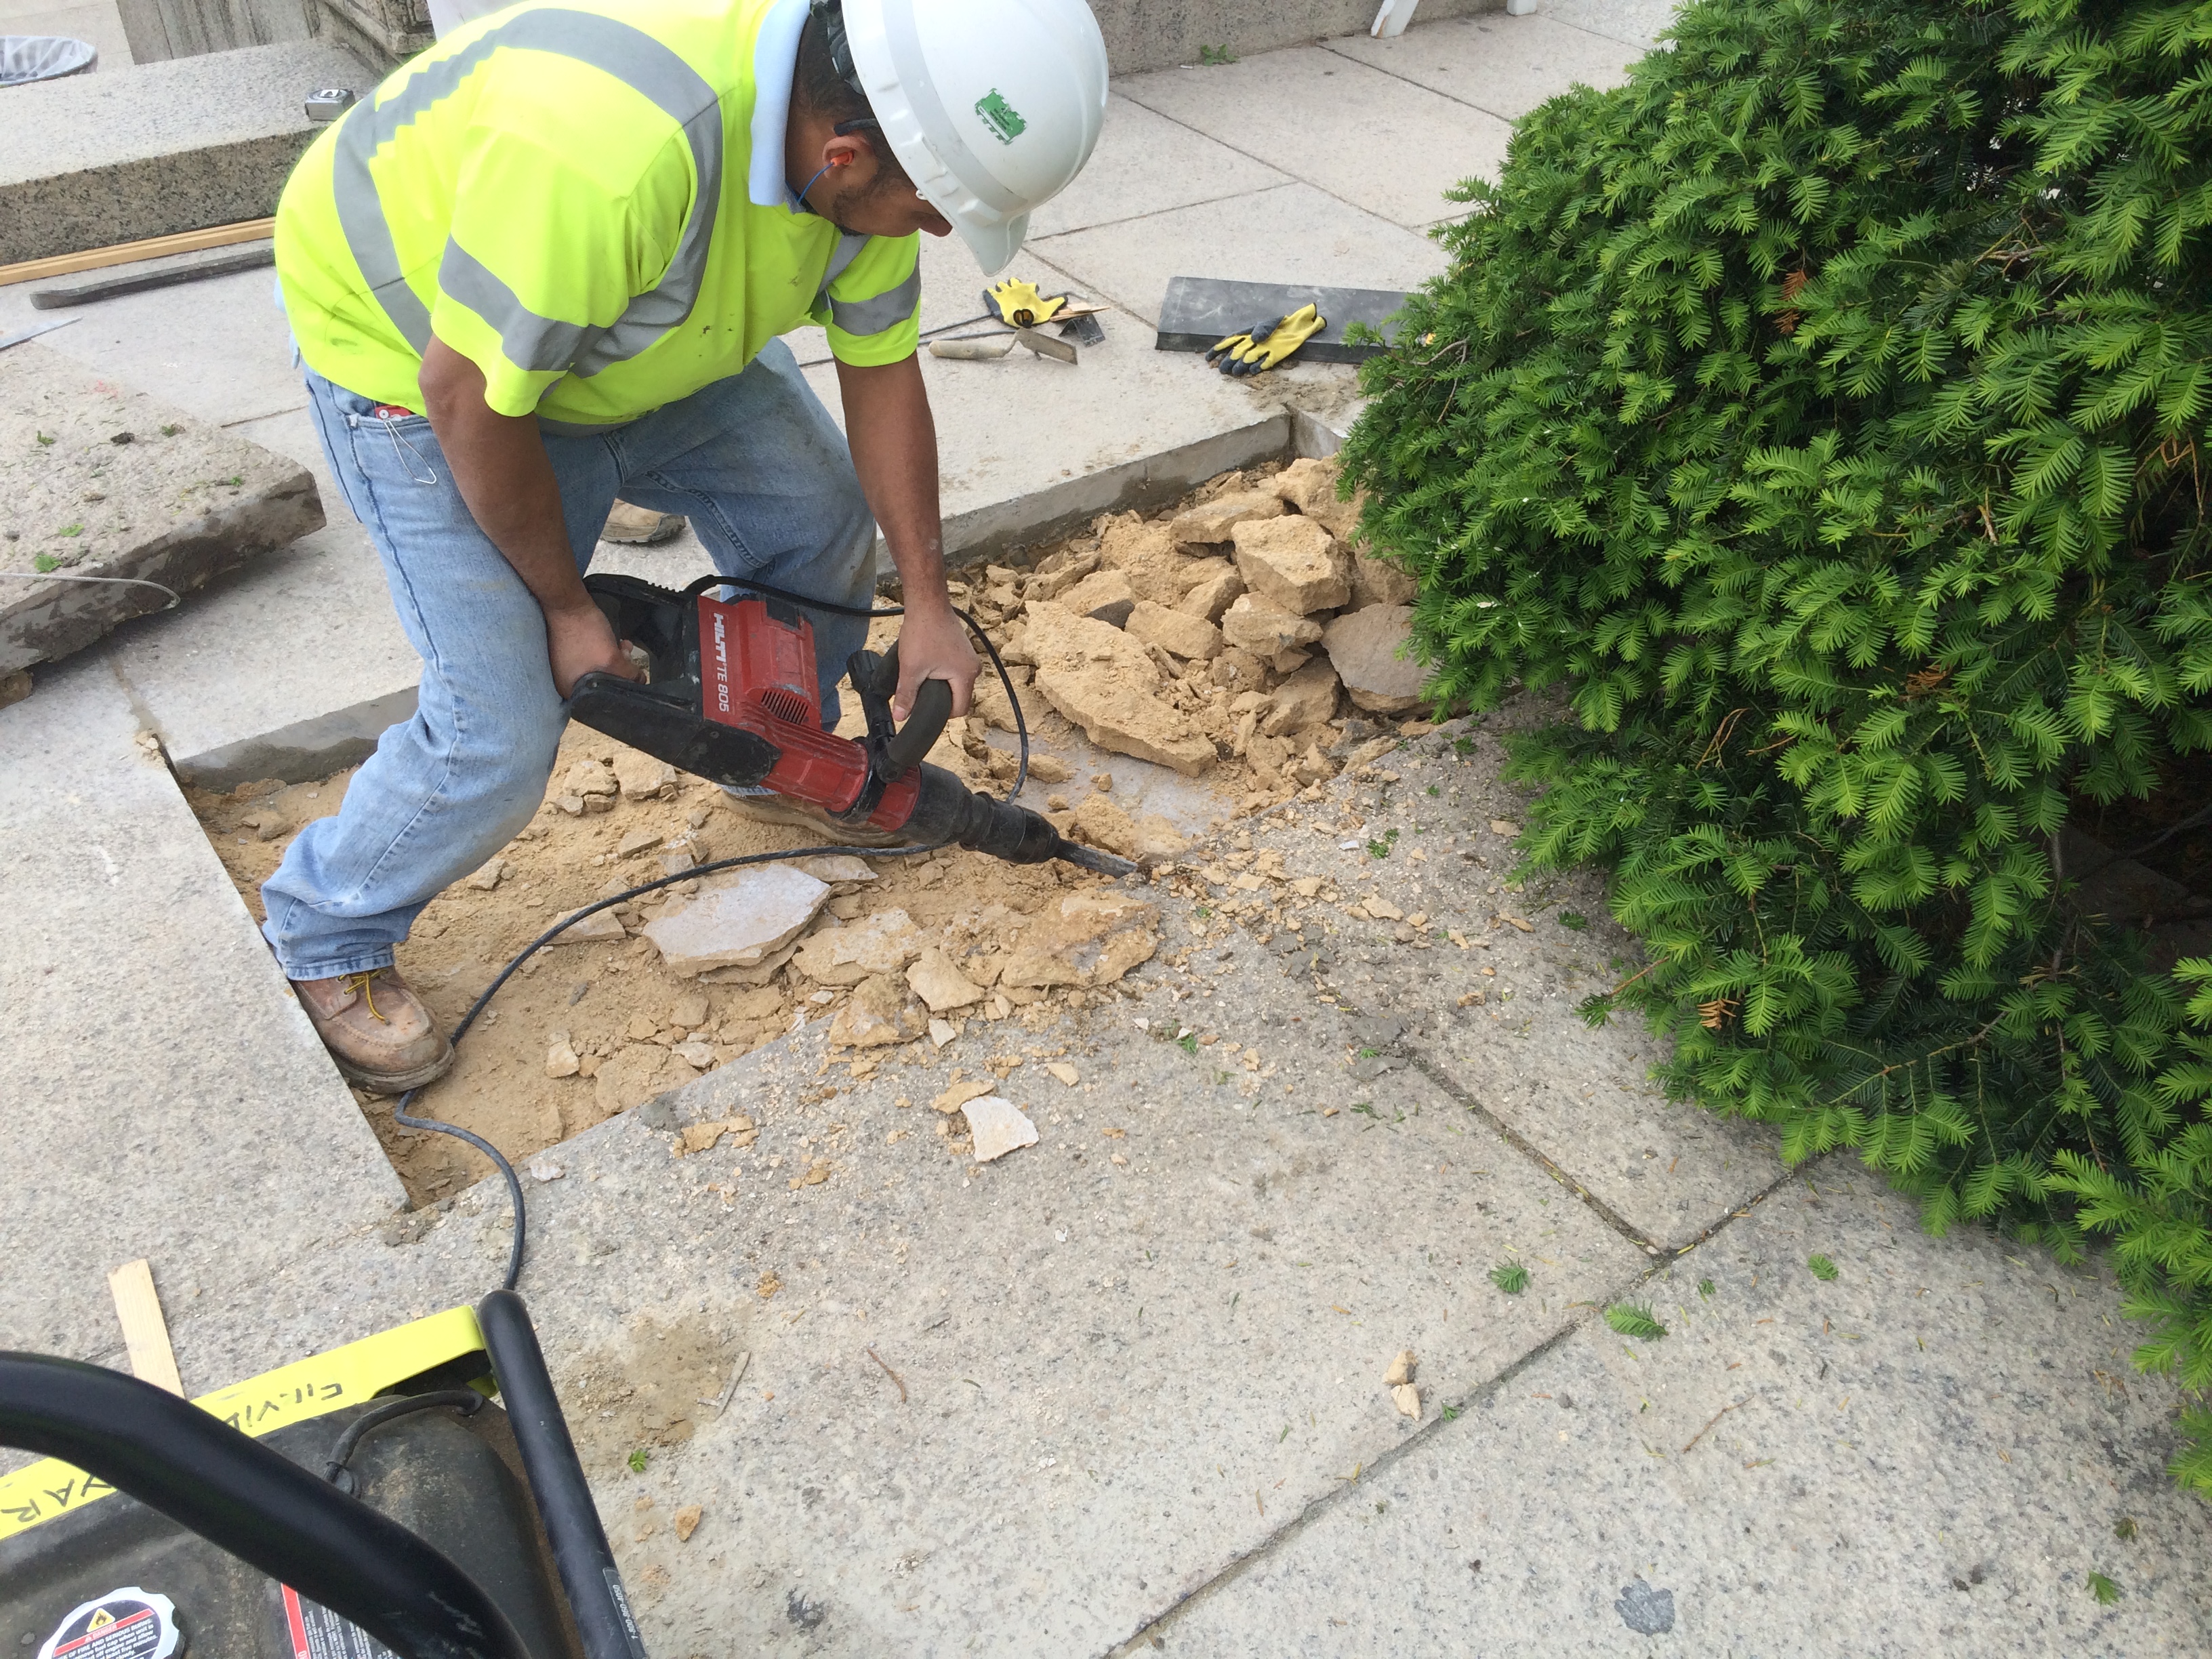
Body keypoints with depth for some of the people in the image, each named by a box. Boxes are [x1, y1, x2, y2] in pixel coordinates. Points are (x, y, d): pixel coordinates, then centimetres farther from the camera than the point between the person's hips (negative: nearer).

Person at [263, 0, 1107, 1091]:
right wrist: (567, 605, -17)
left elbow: (882, 377, -6)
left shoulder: (857, 140, -18)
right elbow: (474, 402, -31)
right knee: (499, 741, -13)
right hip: (417, 356, -7)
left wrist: (927, 604, -4)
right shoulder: (613, 145, -44)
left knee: (822, 517, 7)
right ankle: (324, 936, 16)